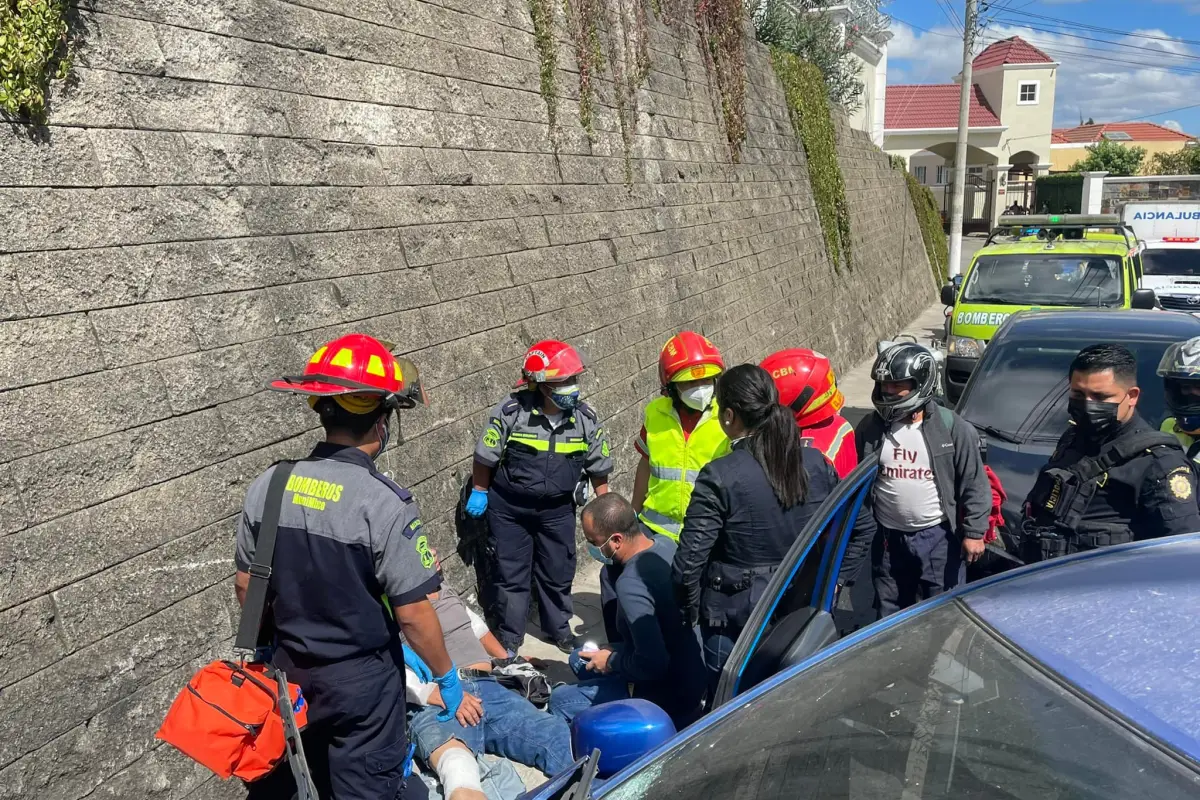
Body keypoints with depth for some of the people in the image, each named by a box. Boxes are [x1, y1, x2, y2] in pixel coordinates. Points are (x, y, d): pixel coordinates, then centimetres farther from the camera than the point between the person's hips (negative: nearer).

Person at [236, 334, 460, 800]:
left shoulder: (268, 485, -8)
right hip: (362, 679, -5)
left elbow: (245, 587, 3)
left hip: (289, 671, 5)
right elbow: (412, 613, -20)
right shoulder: (383, 503, -24)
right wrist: (447, 677, -5)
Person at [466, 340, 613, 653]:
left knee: (559, 571, 14)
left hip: (557, 509, 3)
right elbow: (485, 457, -6)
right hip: (509, 507, -2)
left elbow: (599, 468, 2)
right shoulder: (511, 413, -20)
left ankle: (559, 627, 37)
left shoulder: (585, 419, -9)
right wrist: (479, 492, 2)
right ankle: (509, 636, 25)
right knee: (511, 573, 8)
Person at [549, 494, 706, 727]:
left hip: (668, 696, -9)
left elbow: (652, 665, -31)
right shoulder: (666, 543, -6)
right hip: (687, 671, 9)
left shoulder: (631, 585, -32)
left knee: (559, 701, -1)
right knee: (580, 659, 21)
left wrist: (611, 662, -13)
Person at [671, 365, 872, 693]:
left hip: (735, 614, -4)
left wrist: (689, 608, -4)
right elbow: (861, 530, 4)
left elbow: (690, 558, -20)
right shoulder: (816, 463, -5)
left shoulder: (719, 477, -20)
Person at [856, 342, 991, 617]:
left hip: (938, 536, -3)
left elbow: (974, 484, -7)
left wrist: (974, 532, -7)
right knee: (890, 614, 19)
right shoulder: (870, 428, -5)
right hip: (888, 537, 3)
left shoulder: (953, 428, -12)